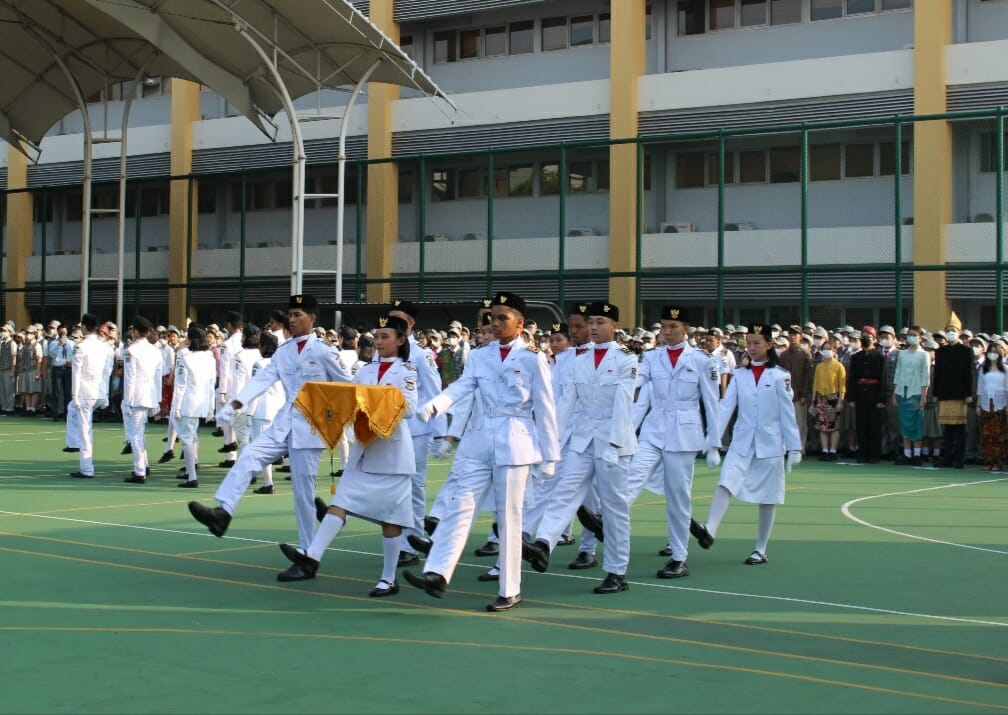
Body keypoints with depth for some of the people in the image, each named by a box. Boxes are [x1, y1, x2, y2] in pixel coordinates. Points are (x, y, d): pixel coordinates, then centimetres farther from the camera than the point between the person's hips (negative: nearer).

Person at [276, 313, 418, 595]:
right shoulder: (365, 371, 14)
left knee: (389, 516, 0)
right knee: (341, 501, -9)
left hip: (392, 450, -4)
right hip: (363, 447, 4)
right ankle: (311, 557, -20)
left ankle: (389, 579, 8)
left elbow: (409, 409, -12)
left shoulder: (405, 371, 0)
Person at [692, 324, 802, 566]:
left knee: (767, 497, 5)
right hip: (742, 440, 2)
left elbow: (788, 413, -3)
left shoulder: (780, 375, -3)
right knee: (725, 483, -18)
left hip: (770, 443, -2)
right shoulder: (739, 374, 6)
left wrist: (794, 447, -3)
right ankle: (710, 530, -33)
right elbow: (726, 406, -3)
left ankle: (760, 550, 14)